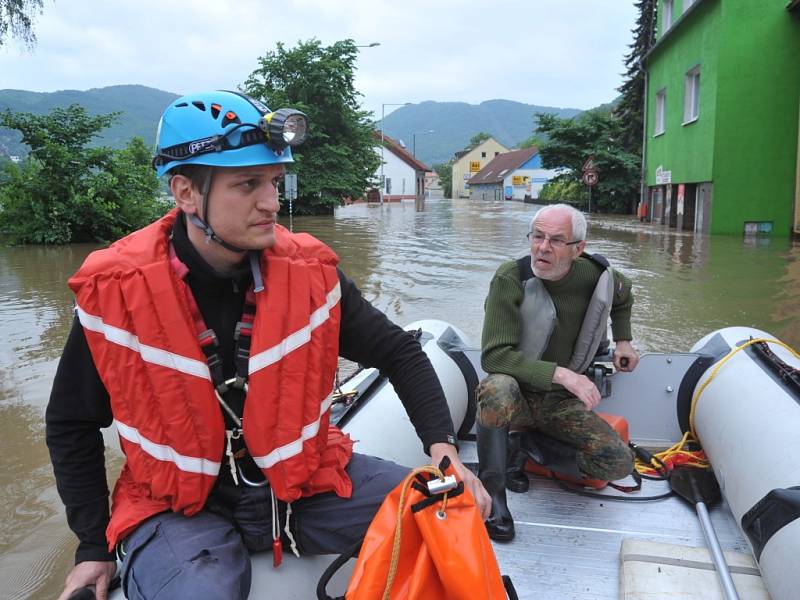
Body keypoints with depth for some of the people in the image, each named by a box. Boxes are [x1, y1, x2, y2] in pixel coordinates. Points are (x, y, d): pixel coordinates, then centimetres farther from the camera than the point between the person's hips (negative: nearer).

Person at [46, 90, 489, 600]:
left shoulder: (308, 269, -9)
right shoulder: (114, 288, -13)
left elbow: (398, 352, 2)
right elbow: (73, 426, 2)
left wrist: (442, 446, -11)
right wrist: (94, 547, 3)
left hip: (305, 478, 3)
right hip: (179, 505, -2)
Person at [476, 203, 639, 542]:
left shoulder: (597, 276, -6)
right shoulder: (511, 278, -20)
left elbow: (623, 296, 22)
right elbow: (493, 356, -27)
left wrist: (623, 340, 16)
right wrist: (560, 373, -33)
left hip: (561, 401, 5)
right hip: (517, 393, -4)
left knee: (619, 464, -13)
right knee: (498, 389, -40)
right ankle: (492, 492, -19)